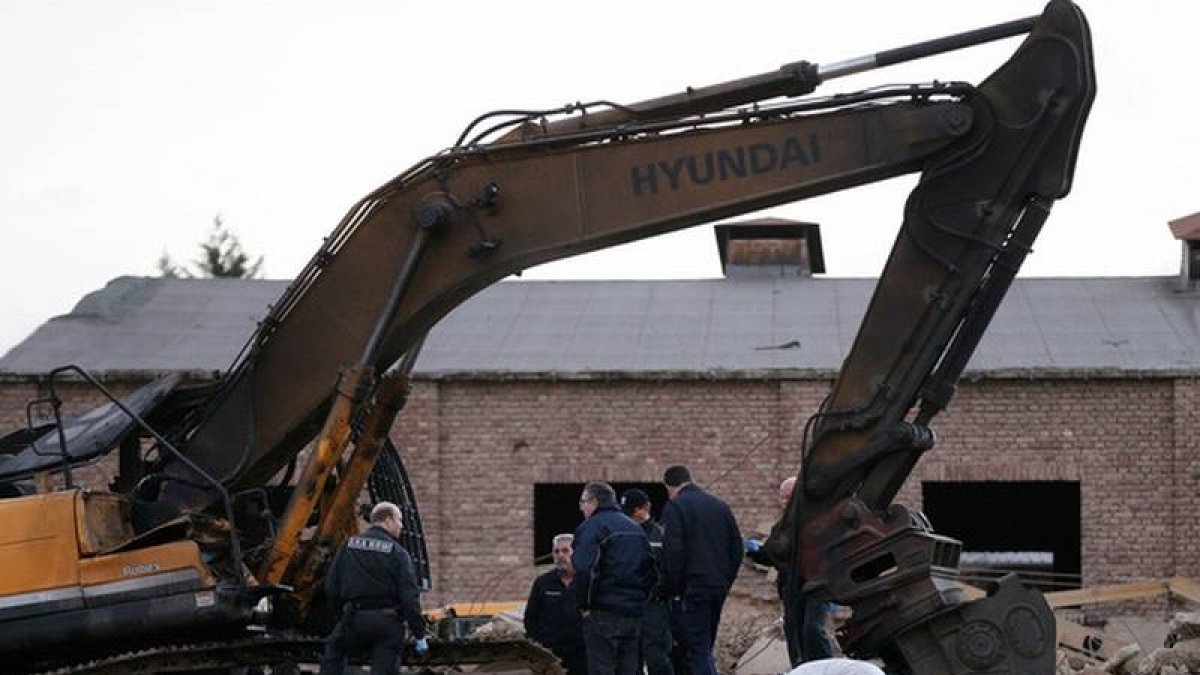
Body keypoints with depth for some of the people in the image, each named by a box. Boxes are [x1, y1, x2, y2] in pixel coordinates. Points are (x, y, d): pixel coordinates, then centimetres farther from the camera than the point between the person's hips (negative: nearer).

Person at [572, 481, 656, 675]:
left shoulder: (591, 527, -8)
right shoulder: (635, 528, 19)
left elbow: (583, 570, -22)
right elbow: (651, 569, 22)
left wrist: (584, 605, -11)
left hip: (604, 613, -7)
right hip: (635, 613, 7)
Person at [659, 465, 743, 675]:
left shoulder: (675, 507, -7)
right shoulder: (721, 506, 15)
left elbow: (672, 553, -15)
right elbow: (736, 549, 15)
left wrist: (674, 590, -9)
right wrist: (726, 581, 17)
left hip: (692, 589, -7)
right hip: (719, 588, 7)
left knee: (697, 651, -6)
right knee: (704, 648, 17)